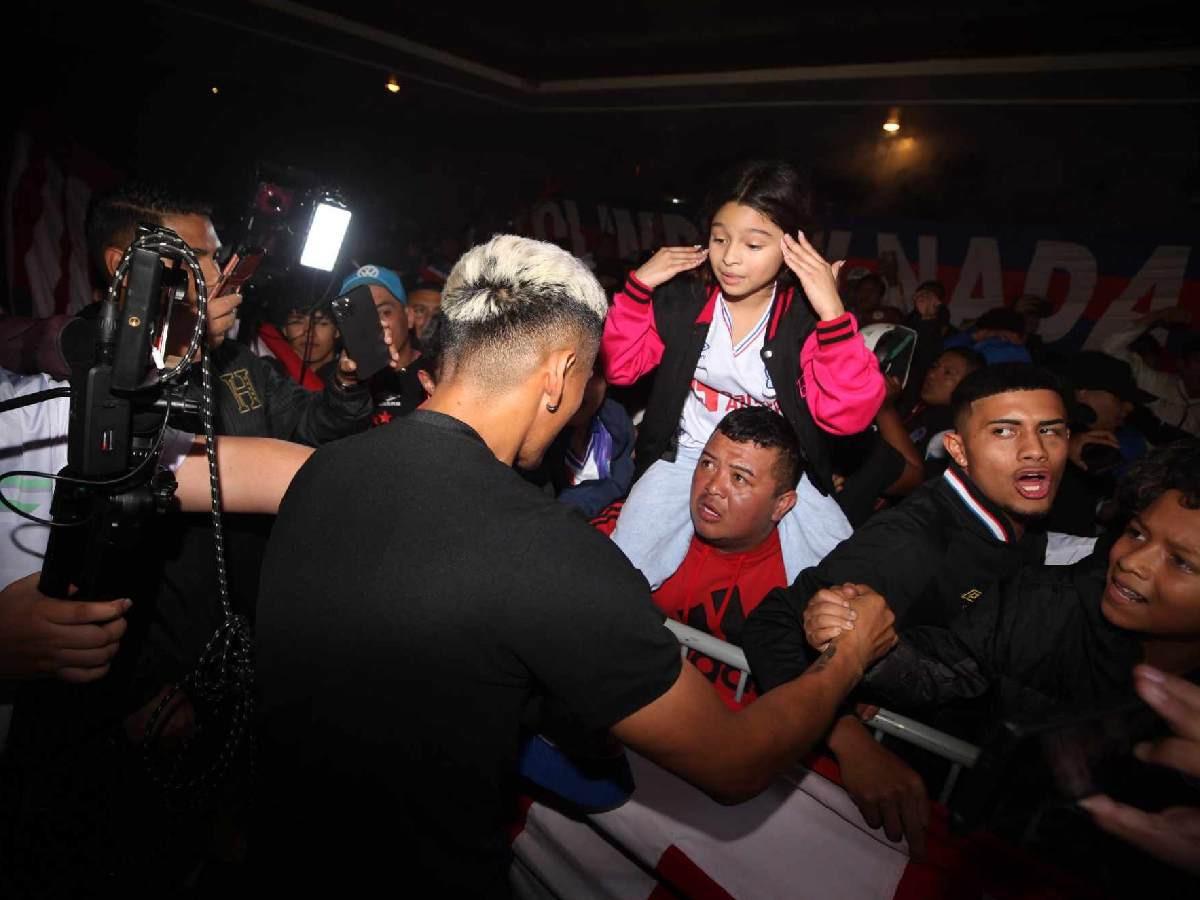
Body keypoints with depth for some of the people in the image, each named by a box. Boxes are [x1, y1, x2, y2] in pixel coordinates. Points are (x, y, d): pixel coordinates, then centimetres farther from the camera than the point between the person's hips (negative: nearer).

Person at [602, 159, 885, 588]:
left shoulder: (807, 316, -12)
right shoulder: (682, 298, -5)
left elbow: (846, 414, -21)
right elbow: (619, 366, -1)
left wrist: (832, 312, -31)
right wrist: (638, 286, -14)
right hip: (687, 457, 1)